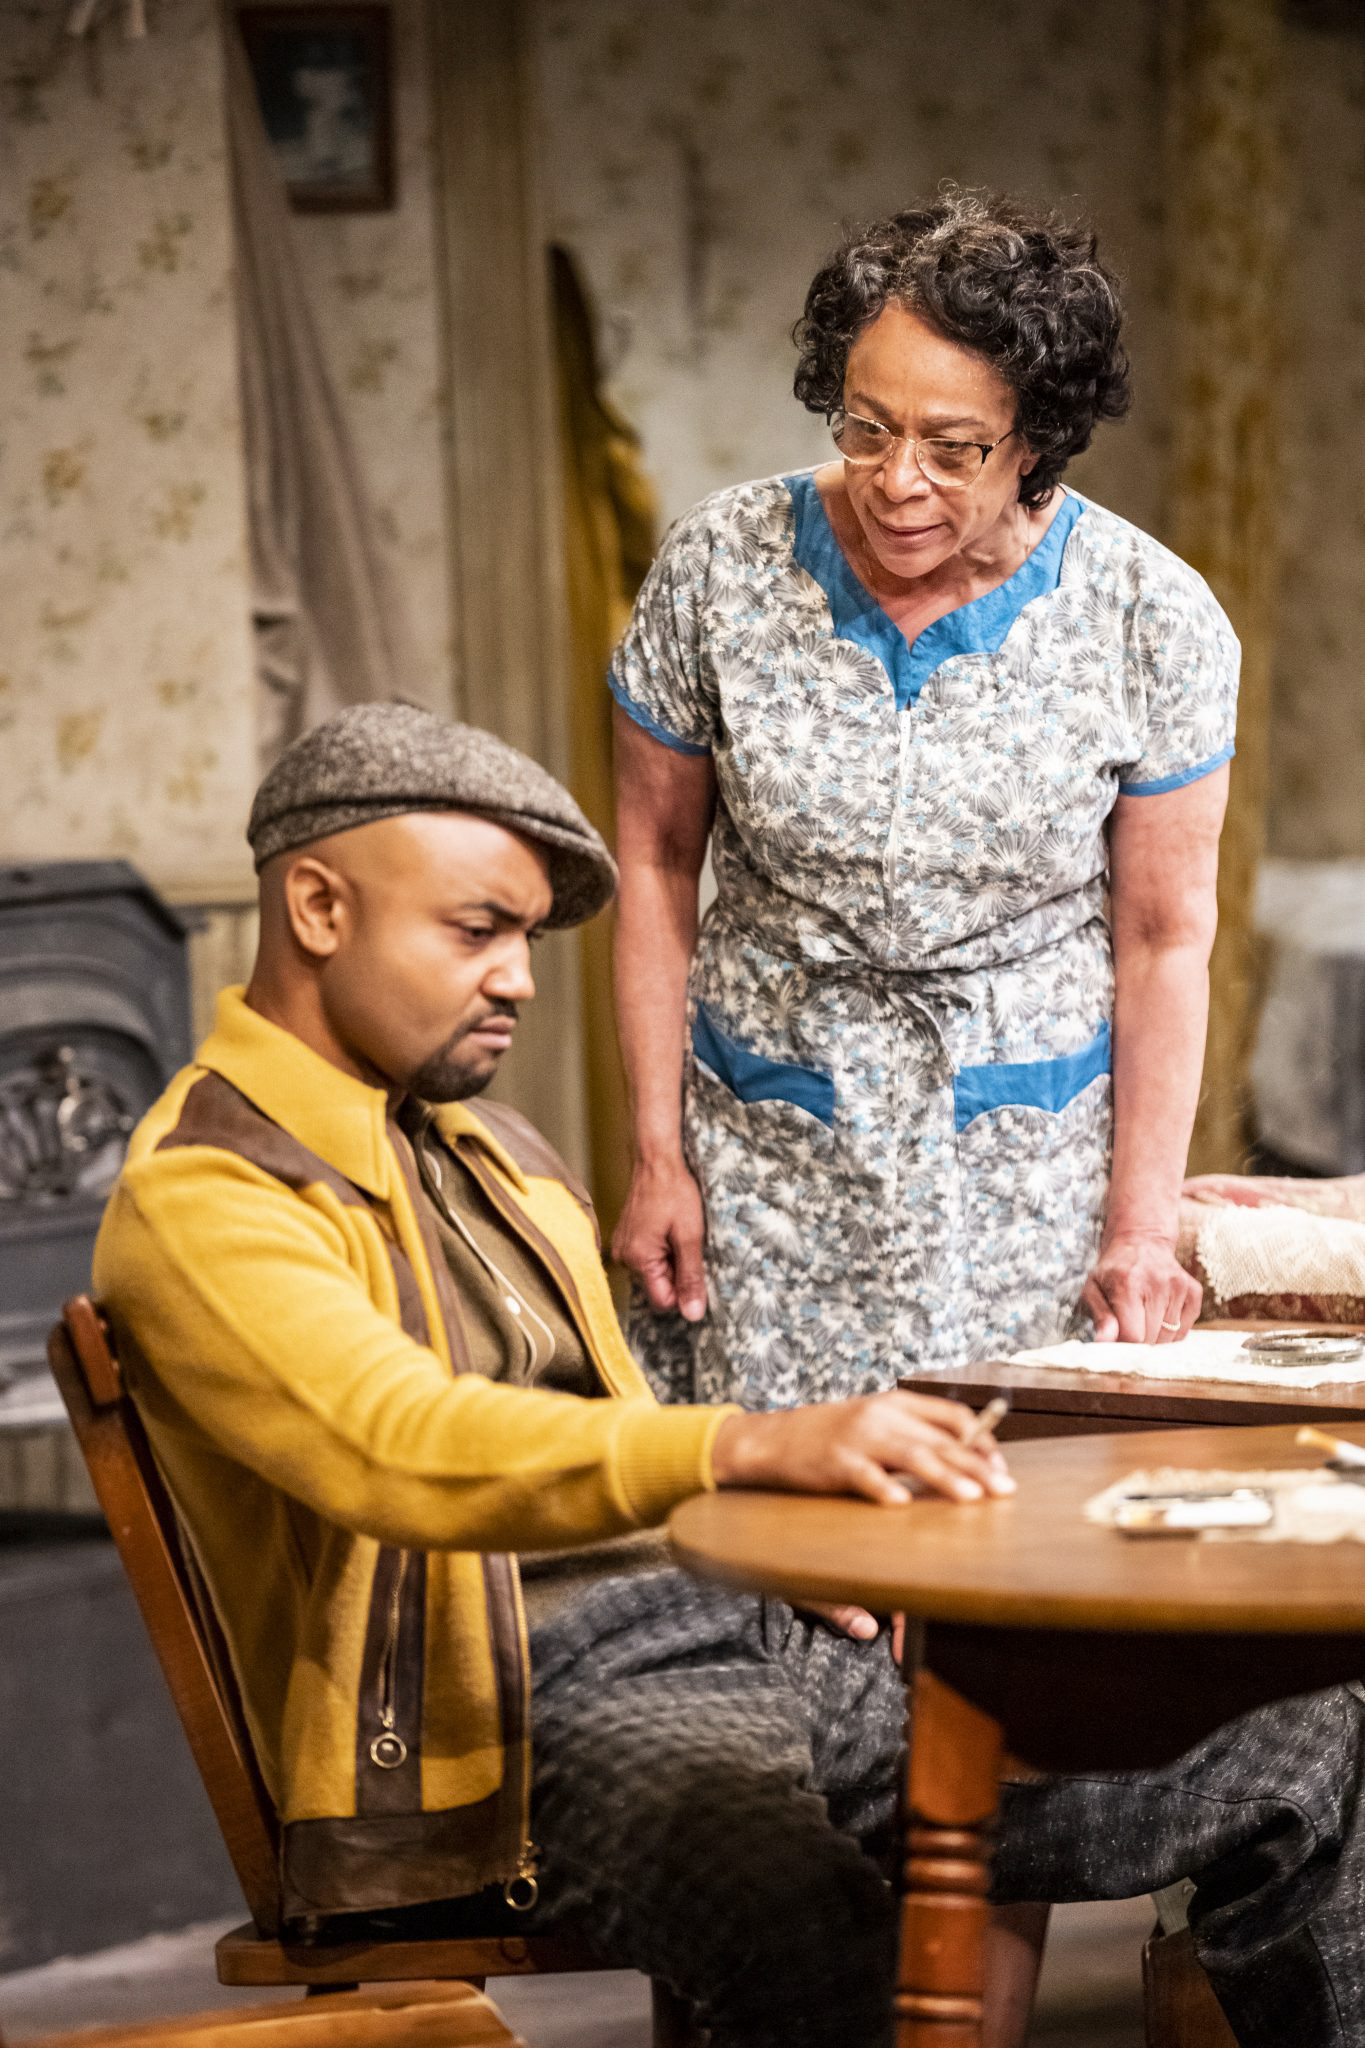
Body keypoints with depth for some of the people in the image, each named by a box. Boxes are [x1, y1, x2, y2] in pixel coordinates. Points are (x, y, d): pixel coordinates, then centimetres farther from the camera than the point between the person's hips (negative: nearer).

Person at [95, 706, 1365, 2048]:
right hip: (532, 1715, -8)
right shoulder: (197, 1200, -7)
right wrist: (750, 1447, -39)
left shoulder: (489, 1147, 23)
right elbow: (401, 1446, -26)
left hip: (749, 1636, 9)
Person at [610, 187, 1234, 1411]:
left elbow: (1163, 941, -3)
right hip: (768, 1158, 1)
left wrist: (1142, 1227, -5)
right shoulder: (720, 567, -8)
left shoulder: (1155, 621, -10)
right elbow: (655, 862, 2)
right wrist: (657, 1154, 1)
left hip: (1032, 1166, 0)